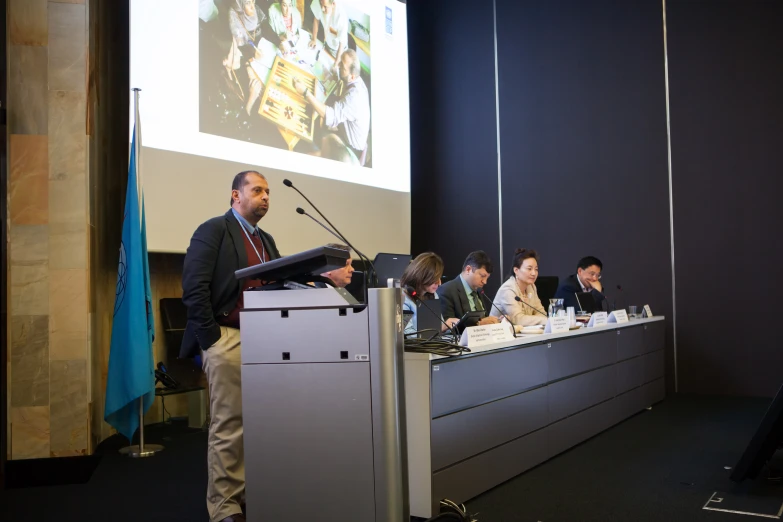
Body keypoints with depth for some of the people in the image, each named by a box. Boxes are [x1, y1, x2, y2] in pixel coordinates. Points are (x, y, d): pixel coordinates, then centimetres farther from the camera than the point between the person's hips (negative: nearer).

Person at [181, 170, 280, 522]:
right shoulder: (213, 230, -4)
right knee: (228, 425, -2)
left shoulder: (266, 241, 19)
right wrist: (211, 339, -15)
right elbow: (194, 288, -12)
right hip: (228, 339, -7)